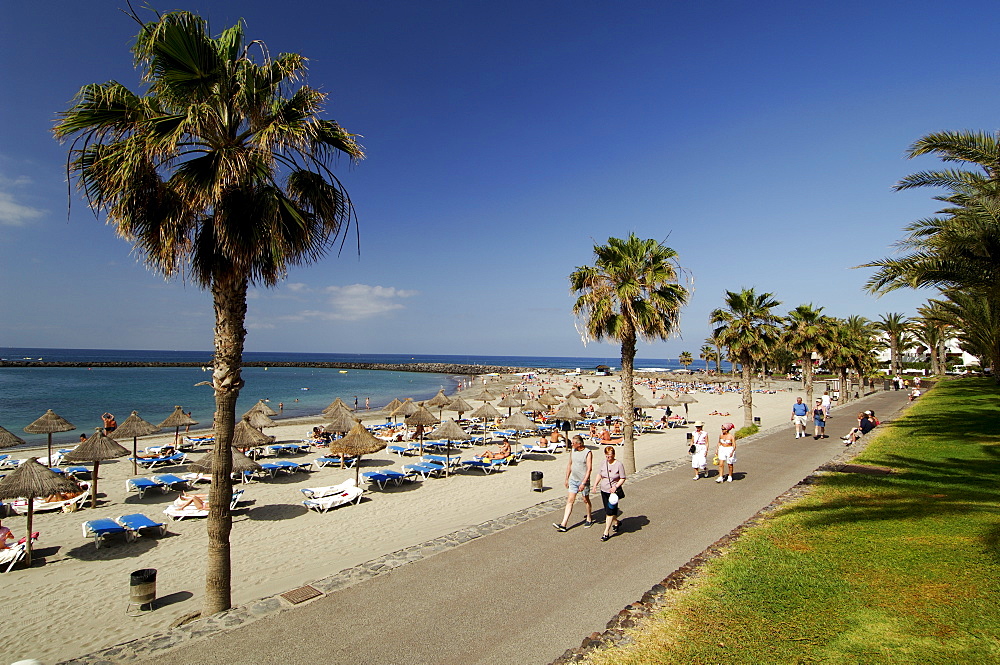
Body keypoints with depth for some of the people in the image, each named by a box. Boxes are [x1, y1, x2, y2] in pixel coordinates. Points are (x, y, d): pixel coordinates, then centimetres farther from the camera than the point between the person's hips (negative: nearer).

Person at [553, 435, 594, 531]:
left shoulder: (587, 453, -14)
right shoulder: (572, 451, 4)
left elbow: (589, 469, -17)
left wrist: (583, 483, -21)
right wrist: (567, 479, 16)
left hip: (584, 480, -5)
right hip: (573, 479, 5)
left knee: (586, 500, 12)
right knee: (570, 500, 0)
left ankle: (589, 519, 34)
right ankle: (563, 524, -3)